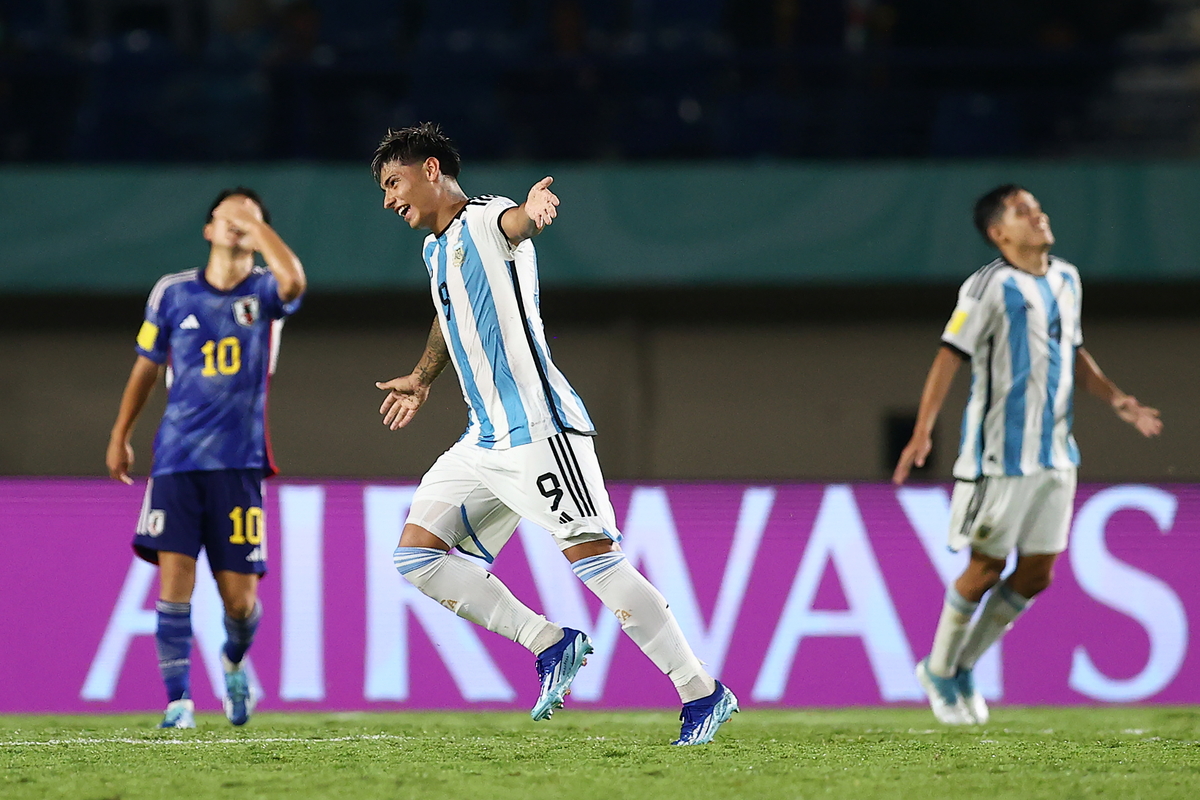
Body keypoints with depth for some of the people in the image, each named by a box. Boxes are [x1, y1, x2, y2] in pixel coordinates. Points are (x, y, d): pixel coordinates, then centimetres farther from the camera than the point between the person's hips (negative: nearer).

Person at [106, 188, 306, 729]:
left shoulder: (265, 292, 2)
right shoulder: (172, 293, 7)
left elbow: (293, 283, -23)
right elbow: (147, 366, 18)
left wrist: (256, 224, -16)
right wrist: (120, 435, 19)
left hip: (238, 464, -1)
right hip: (176, 459, 1)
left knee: (238, 597, 0)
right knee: (174, 576, -13)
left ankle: (235, 661, 33)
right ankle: (178, 701, -9)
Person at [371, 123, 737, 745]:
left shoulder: (486, 221, -7)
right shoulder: (438, 248, 20)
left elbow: (514, 222, -32)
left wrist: (534, 208, -56)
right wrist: (421, 379, 55)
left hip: (536, 430, -9)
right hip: (485, 442, 9)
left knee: (590, 558, -15)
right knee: (416, 554, 1)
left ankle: (703, 693, -12)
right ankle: (550, 643, 2)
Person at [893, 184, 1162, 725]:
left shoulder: (1066, 280, 11)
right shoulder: (990, 286, -11)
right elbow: (950, 356, -15)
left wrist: (1118, 402, 13)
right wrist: (922, 433, -23)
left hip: (1055, 453, 7)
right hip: (1001, 453, -7)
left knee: (1036, 574, 6)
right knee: (986, 567, -1)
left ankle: (964, 666, 22)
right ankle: (939, 670, 19)